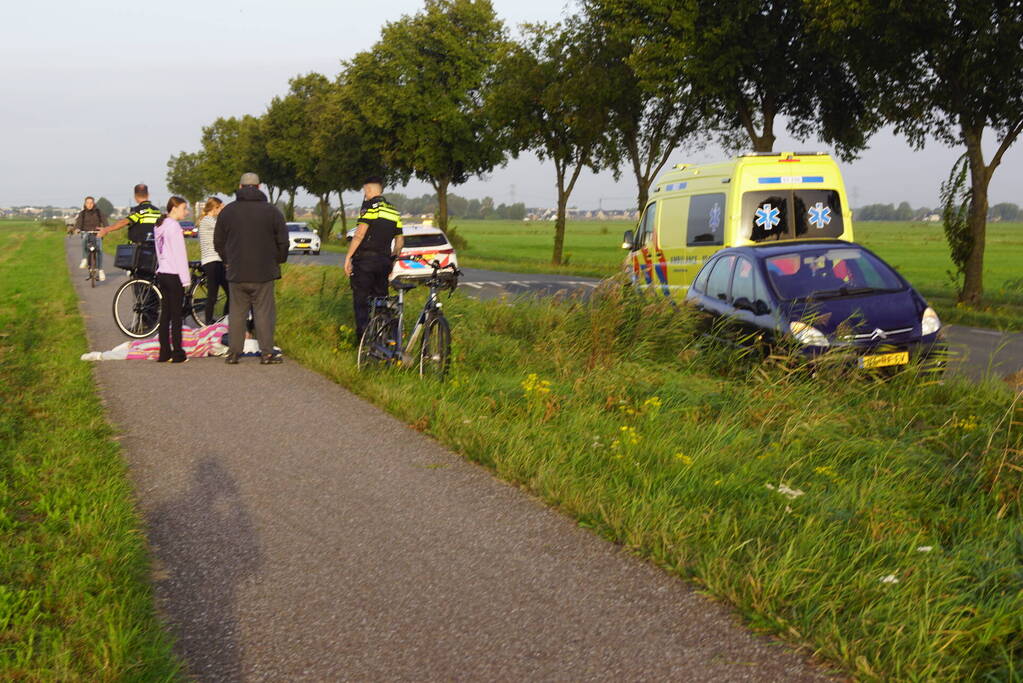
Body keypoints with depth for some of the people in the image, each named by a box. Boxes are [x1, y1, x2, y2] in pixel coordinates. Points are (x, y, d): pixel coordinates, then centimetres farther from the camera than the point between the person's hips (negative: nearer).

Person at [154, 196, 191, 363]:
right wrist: (186, 278, -14)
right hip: (174, 275, -8)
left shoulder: (159, 226, 14)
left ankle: (164, 352, 11)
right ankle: (178, 353, -2)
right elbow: (179, 254, -16)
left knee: (165, 313, 10)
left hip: (162, 274, 8)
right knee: (176, 314, -4)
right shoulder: (173, 226, -13)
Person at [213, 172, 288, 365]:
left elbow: (218, 242, 11)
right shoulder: (271, 211, -1)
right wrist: (277, 261, 16)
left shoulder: (227, 211, 6)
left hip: (236, 273, 2)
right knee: (264, 312, 1)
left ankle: (233, 352, 9)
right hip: (264, 272, -2)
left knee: (236, 313, 8)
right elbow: (283, 242, 0)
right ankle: (267, 353, 0)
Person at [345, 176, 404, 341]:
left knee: (361, 301, -2)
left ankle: (364, 338, -7)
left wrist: (348, 257, -13)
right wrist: (392, 262, 25)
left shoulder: (371, 206, -7)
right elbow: (400, 241, 17)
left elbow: (360, 234, -16)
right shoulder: (394, 211, 16)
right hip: (384, 261, 7)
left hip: (365, 259, -7)